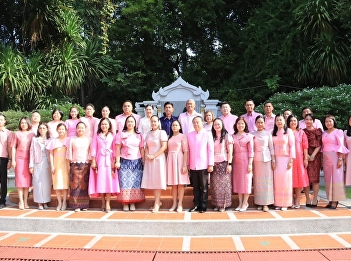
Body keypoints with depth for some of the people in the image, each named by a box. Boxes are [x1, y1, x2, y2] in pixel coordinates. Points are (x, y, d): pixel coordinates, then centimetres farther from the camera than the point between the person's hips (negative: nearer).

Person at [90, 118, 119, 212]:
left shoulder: (112, 136, 7)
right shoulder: (97, 135, 9)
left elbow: (114, 149, 2)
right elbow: (94, 148, 5)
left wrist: (114, 162, -7)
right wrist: (93, 161, -3)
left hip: (109, 160, -1)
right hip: (100, 160, 1)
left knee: (109, 180, -6)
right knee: (100, 180, -1)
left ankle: (108, 203, -4)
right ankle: (103, 203, 7)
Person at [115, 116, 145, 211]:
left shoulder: (139, 135, 12)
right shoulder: (121, 134, 7)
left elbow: (142, 149, 9)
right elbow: (118, 148, 3)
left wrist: (143, 161, 1)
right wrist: (117, 161, -5)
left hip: (137, 162, 2)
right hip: (124, 161, -1)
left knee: (135, 182, -1)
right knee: (125, 182, -5)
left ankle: (133, 203, 5)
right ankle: (125, 203, 1)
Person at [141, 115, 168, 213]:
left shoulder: (162, 132, -4)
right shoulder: (148, 134, 14)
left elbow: (164, 146, -12)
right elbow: (146, 147, 15)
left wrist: (154, 156, -14)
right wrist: (147, 155, -5)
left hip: (158, 159, -5)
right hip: (149, 160, 6)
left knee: (157, 180, -4)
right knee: (152, 180, 5)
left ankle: (156, 203, 1)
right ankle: (158, 201, 16)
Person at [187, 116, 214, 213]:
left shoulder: (207, 134, -1)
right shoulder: (189, 135, 7)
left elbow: (211, 150, -3)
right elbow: (188, 150, 8)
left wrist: (211, 164, -7)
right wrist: (187, 164, 6)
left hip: (203, 165, -3)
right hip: (193, 166, 3)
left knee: (204, 187, 4)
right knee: (195, 187, 9)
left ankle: (203, 206, 13)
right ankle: (196, 204, 18)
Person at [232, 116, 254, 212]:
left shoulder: (249, 136, 1)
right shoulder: (233, 137, 9)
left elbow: (251, 151, -3)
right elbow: (232, 150, 7)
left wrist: (250, 164, -10)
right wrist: (230, 162, -1)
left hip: (245, 161, -3)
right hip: (236, 161, 3)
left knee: (246, 181, 0)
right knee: (237, 181, 6)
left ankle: (245, 203, 8)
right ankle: (240, 203, 14)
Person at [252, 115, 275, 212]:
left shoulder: (268, 133, 5)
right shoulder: (252, 134, 6)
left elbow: (271, 147, 5)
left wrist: (273, 160, 0)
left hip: (266, 159, -1)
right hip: (256, 159, 1)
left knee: (267, 181, -1)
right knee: (257, 181, 2)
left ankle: (266, 203, 4)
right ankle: (259, 203, 10)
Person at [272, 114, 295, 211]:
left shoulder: (289, 131, 3)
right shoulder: (273, 132, 11)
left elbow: (292, 146, -2)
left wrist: (291, 160, -9)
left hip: (286, 158, -2)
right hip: (276, 159, 2)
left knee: (285, 181, -3)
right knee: (277, 181, -1)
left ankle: (285, 203, 4)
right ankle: (277, 203, 5)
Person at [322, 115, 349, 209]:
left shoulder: (338, 132, -2)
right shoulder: (324, 133, 14)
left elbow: (341, 146, -7)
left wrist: (340, 159, -14)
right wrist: (322, 159, 9)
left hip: (335, 157, -6)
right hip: (326, 158, 6)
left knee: (336, 178, -3)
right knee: (327, 179, 6)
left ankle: (335, 201, 0)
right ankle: (330, 200, 12)